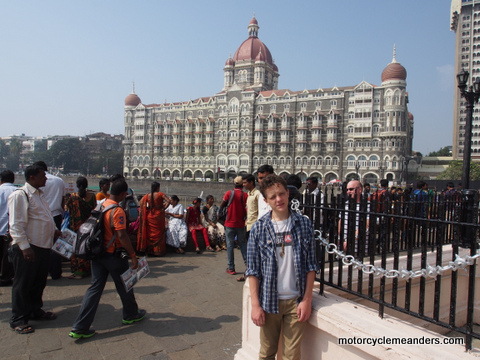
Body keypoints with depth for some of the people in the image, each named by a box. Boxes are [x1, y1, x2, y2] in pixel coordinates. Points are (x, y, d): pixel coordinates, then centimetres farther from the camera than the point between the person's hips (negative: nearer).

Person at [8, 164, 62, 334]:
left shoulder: (39, 194, 14)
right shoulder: (20, 195, -16)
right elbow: (16, 225, -20)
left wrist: (54, 231, 13)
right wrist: (25, 247, -22)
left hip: (43, 246, 9)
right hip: (27, 249, -9)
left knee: (39, 282, 20)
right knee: (23, 284, 5)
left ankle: (35, 310, 37)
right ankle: (18, 320, 19)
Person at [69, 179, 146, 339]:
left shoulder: (101, 205, 5)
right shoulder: (118, 210, -21)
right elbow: (122, 236, -24)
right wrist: (133, 255, -18)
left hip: (98, 252, 7)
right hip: (113, 255, -7)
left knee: (95, 287, 10)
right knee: (124, 286, 13)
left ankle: (80, 327, 9)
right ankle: (131, 315, 32)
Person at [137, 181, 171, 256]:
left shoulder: (147, 196, 4)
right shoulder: (160, 194, -7)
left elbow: (141, 202, -2)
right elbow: (168, 201, -17)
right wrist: (163, 208, -7)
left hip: (150, 216, 3)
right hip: (159, 215, -3)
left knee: (150, 233, 12)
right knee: (158, 233, 5)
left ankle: (150, 250, 15)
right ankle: (158, 250, 7)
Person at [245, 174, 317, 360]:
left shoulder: (304, 224, -3)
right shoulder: (259, 228, -5)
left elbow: (311, 266, 0)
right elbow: (252, 269, -3)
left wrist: (307, 300, -5)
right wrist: (255, 305, -7)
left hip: (296, 301, 0)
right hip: (269, 301, 0)